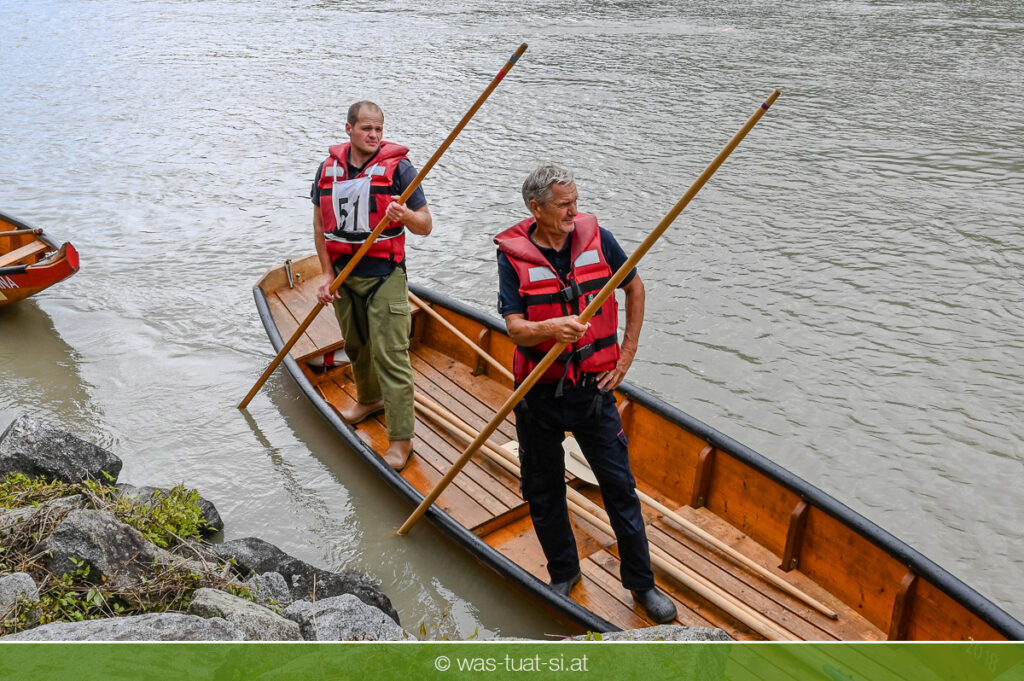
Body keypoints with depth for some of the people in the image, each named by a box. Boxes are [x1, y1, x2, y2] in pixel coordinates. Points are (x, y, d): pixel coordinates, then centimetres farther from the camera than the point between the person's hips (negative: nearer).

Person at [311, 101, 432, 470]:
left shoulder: (398, 167, -7)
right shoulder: (329, 169, 5)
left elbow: (425, 226, -7)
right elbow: (320, 224, 11)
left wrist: (405, 214, -29)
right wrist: (327, 273, 5)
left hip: (384, 275, -5)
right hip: (343, 273, 5)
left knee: (390, 354, -6)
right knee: (356, 345, 20)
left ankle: (401, 438, 1)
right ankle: (370, 399, 47)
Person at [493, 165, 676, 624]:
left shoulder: (596, 237, -4)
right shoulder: (513, 255, -9)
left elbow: (635, 288, 11)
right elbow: (515, 328, -15)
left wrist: (627, 354, 7)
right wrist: (553, 328, -37)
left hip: (594, 388, 1)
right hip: (539, 394, 0)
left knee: (619, 486, 6)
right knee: (543, 492, 13)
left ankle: (641, 582, 24)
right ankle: (564, 574, 36)